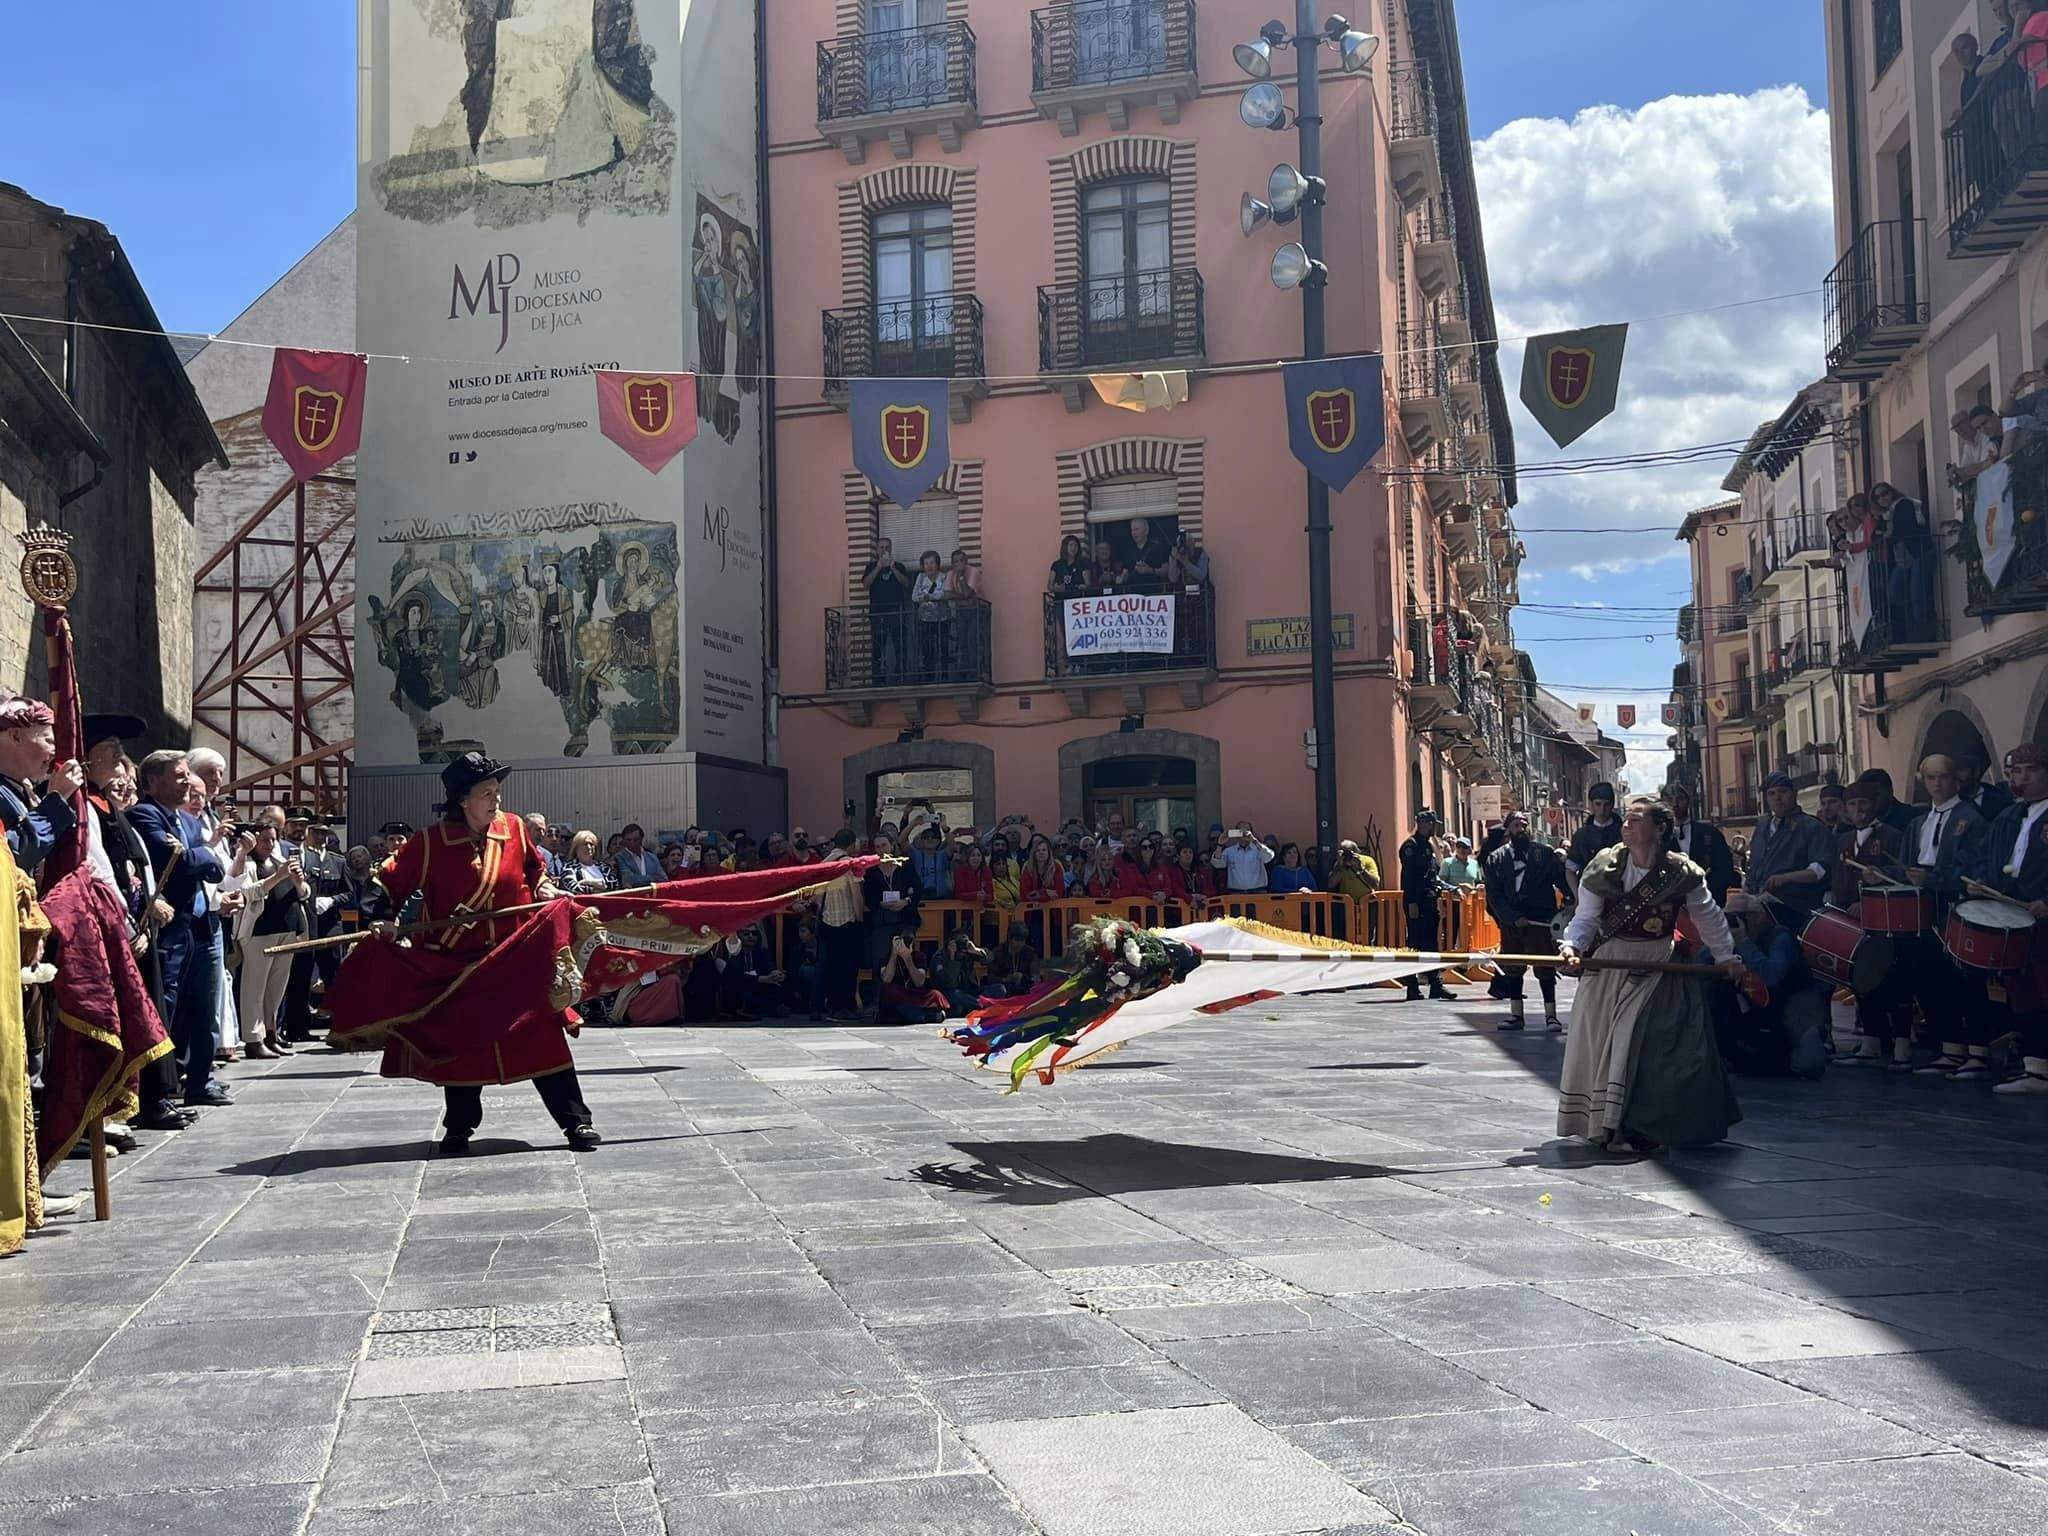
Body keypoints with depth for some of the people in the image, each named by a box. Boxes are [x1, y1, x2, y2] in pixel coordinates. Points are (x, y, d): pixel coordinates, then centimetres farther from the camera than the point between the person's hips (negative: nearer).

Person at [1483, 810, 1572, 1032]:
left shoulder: (1545, 854, 4)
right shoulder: (1496, 859, 6)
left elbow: (1563, 881, 0)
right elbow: (1494, 896, 0)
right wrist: (1513, 918, -11)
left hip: (1541, 921, -2)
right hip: (1511, 922, 2)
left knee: (1545, 970, -1)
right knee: (1513, 970, 9)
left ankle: (1551, 1015, 5)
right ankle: (1516, 1015, 17)